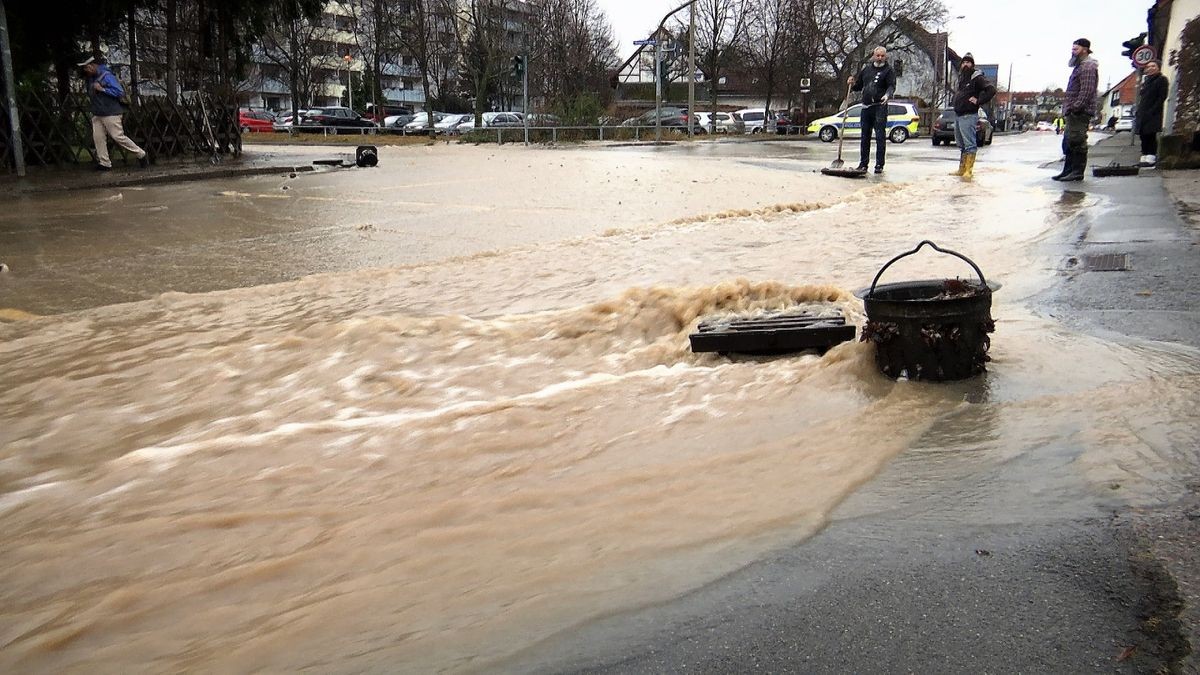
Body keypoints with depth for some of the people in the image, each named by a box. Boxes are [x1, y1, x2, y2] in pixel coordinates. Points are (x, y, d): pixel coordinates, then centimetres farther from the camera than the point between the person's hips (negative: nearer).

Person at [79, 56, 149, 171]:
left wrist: (102, 89, -20)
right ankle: (105, 163, 5)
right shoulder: (90, 78, 14)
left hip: (111, 113, -8)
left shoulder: (107, 76, -13)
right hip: (97, 114, 8)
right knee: (98, 138, 1)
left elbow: (120, 92, -18)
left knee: (118, 137, -9)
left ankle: (141, 155, 3)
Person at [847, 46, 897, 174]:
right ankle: (863, 164, 15)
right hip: (866, 107, 5)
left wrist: (887, 95, -31)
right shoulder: (866, 68, 16)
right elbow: (859, 86, 24)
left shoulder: (888, 70, 1)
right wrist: (852, 84, 2)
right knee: (865, 137, 9)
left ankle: (879, 165, -5)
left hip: (880, 107, -5)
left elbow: (892, 86, -11)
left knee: (880, 137, -6)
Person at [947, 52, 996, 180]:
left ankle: (968, 171, -15)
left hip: (968, 116, -9)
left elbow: (991, 89, -16)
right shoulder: (961, 78, 19)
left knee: (969, 144, -11)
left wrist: (978, 101, -16)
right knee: (961, 144, 13)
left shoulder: (977, 78, -6)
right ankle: (961, 169, 19)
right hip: (957, 115, 9)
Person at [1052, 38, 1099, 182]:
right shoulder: (1079, 66, 24)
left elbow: (1087, 91, -19)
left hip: (1080, 112, -11)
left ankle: (1077, 172, -7)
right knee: (1068, 143, 13)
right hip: (1073, 112, 11)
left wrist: (1075, 107, -22)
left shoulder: (1088, 67, -9)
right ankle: (1068, 170, 18)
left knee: (1077, 142, -9)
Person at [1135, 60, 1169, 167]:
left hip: (1153, 114, -7)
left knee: (1150, 135, -11)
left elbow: (1162, 97, -10)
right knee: (1143, 136, 5)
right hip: (1142, 113, 7)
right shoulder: (1146, 80, 21)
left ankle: (1151, 158, -13)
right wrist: (1138, 113, 11)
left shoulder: (1161, 79, -1)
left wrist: (1152, 111, -19)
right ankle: (1144, 158, 7)